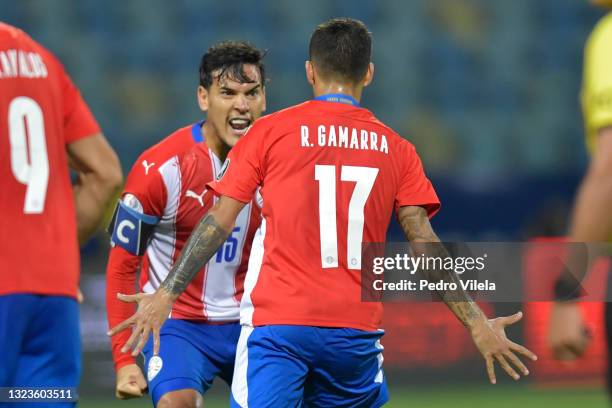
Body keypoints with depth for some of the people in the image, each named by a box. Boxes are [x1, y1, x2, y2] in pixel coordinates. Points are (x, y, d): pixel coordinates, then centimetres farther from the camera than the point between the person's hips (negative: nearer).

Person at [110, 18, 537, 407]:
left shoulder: (270, 131, 3)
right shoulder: (396, 150, 9)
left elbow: (219, 222, 1)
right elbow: (423, 245, 3)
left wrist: (166, 294, 6)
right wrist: (477, 323, 6)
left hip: (277, 326, -2)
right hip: (356, 333, 2)